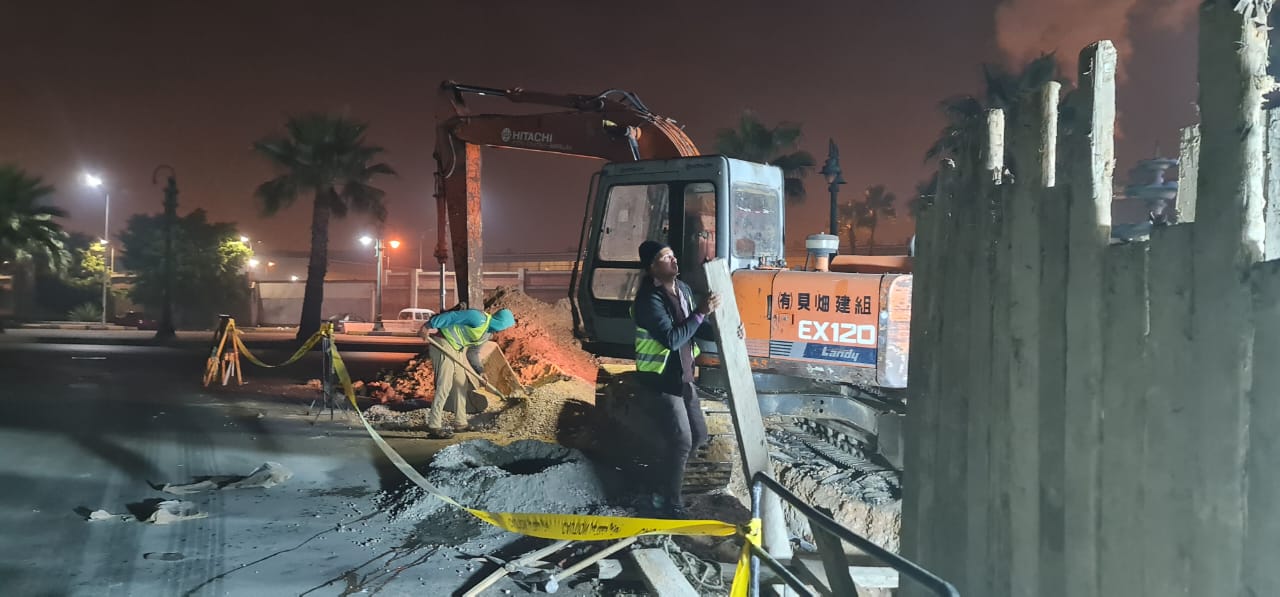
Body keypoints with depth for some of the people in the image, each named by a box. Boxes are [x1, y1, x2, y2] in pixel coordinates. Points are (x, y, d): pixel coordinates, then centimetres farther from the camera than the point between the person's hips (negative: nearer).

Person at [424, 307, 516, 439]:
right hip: (443, 343, -10)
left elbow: (473, 352, 20)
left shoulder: (488, 334, 11)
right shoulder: (479, 319, -19)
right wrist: (429, 326, -27)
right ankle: (433, 426, -9)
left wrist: (480, 371, 9)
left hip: (456, 349, 10)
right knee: (444, 385, -12)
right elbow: (452, 316, -21)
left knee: (461, 384, 12)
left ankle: (460, 424, 21)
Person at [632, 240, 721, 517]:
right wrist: (702, 312, -28)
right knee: (682, 440, -7)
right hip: (661, 378, -9)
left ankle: (666, 476, 35)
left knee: (698, 434, 16)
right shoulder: (650, 299, -22)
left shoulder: (683, 289, 5)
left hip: (683, 375, 9)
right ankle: (668, 500, 11)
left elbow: (697, 328, 14)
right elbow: (672, 339, -30)